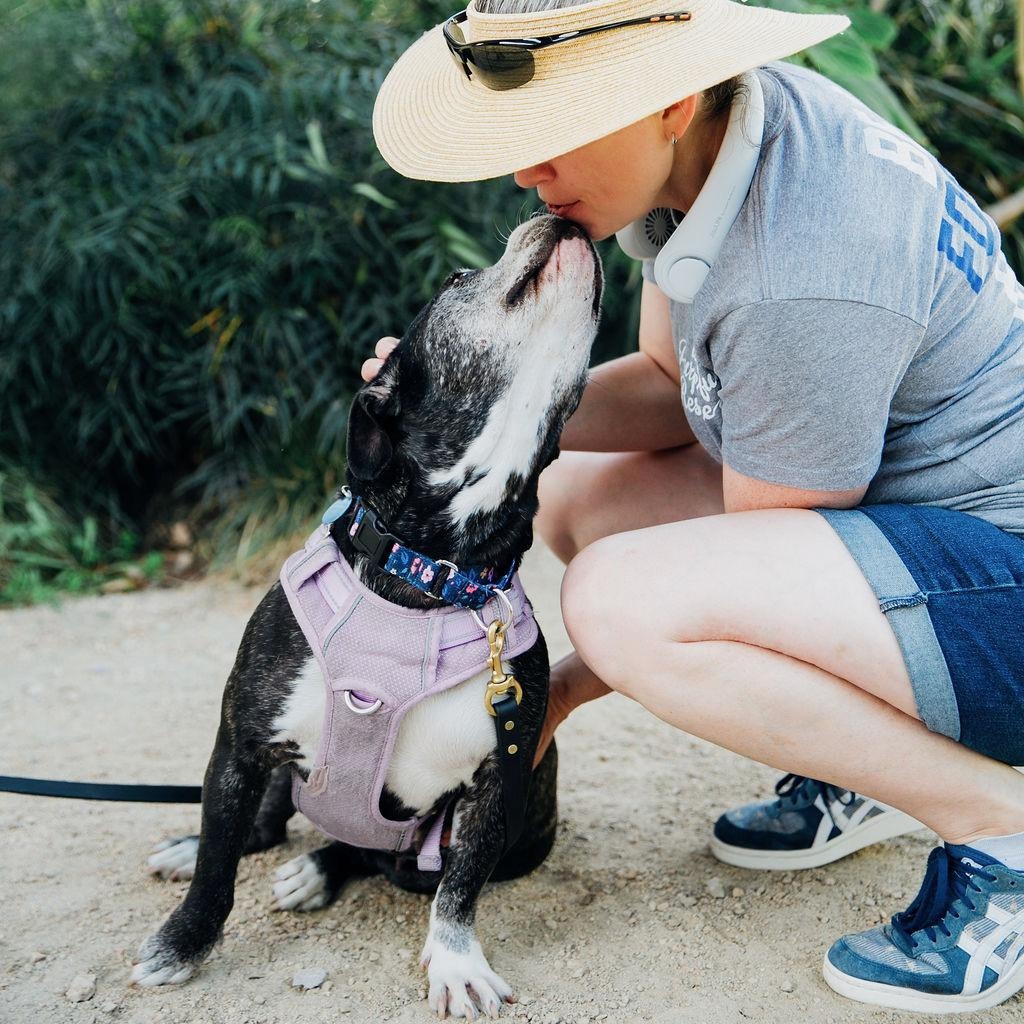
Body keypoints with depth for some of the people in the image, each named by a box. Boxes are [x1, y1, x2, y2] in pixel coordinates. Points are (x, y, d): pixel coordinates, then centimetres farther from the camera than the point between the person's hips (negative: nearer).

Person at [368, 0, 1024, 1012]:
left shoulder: (802, 284, -30)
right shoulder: (715, 131, -2)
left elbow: (746, 578, -18)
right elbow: (671, 384, 7)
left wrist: (569, 684, -5)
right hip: (894, 516, 10)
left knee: (621, 598, -30)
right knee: (570, 496, 9)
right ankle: (869, 752, 13)